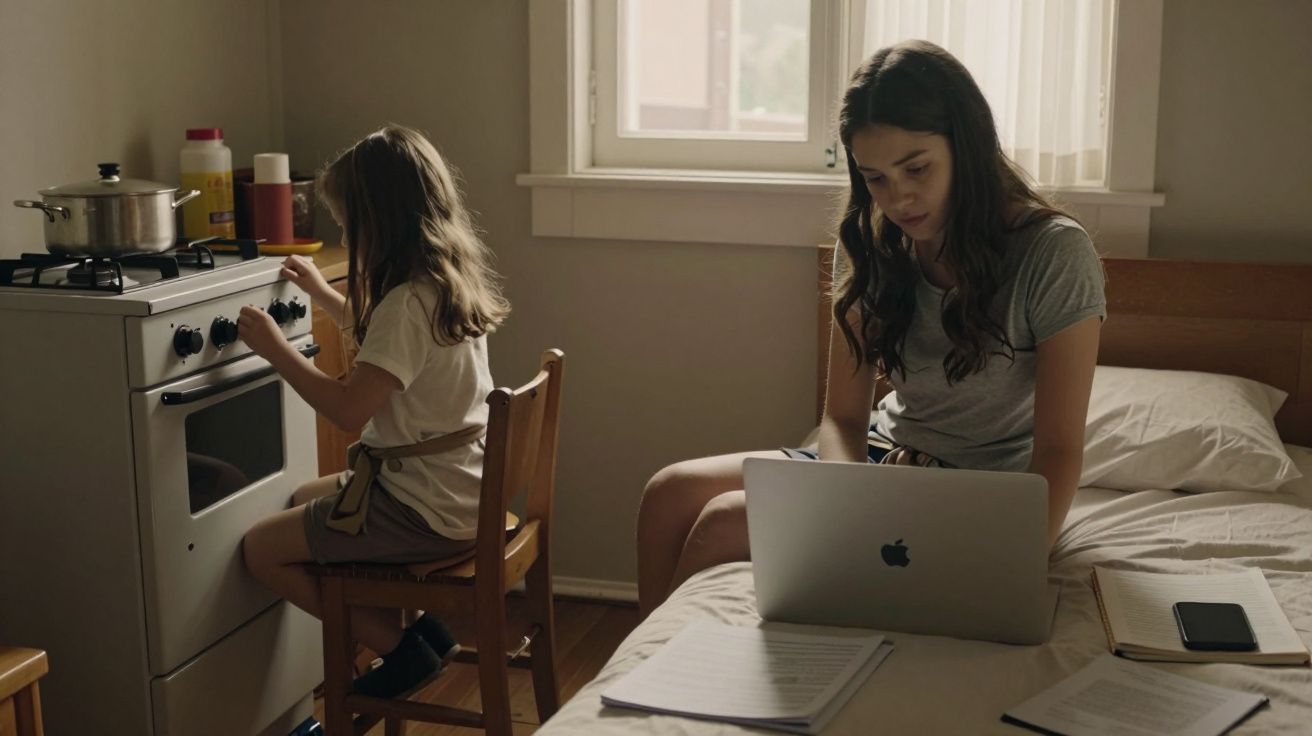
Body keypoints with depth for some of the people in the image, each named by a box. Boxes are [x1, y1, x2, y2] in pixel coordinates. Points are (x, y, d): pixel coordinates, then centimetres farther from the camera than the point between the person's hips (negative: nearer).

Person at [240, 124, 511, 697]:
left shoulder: (409, 300, -25)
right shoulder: (449, 277, 5)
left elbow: (350, 409, -27)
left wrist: (273, 348, -17)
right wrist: (321, 293, 26)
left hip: (427, 509, -10)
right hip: (456, 484, 10)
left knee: (262, 549, 2)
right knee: (303, 501, 28)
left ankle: (403, 646, 6)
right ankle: (412, 625, 16)